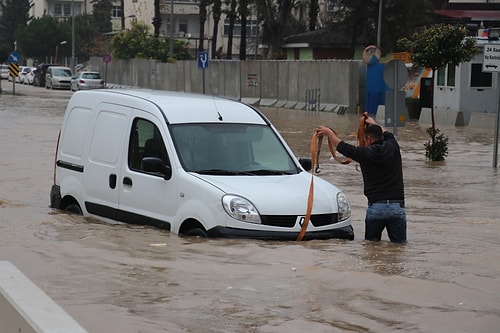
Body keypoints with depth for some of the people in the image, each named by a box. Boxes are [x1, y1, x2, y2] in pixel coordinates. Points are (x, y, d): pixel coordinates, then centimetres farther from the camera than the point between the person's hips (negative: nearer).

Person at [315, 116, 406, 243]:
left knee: (371, 242, 11)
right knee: (399, 242, 4)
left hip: (375, 207, -1)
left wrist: (328, 132, 33)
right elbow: (387, 134, 32)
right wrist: (373, 123, 51)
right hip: (397, 207, 1)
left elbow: (341, 146, 16)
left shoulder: (365, 154, 0)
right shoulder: (393, 147, 7)